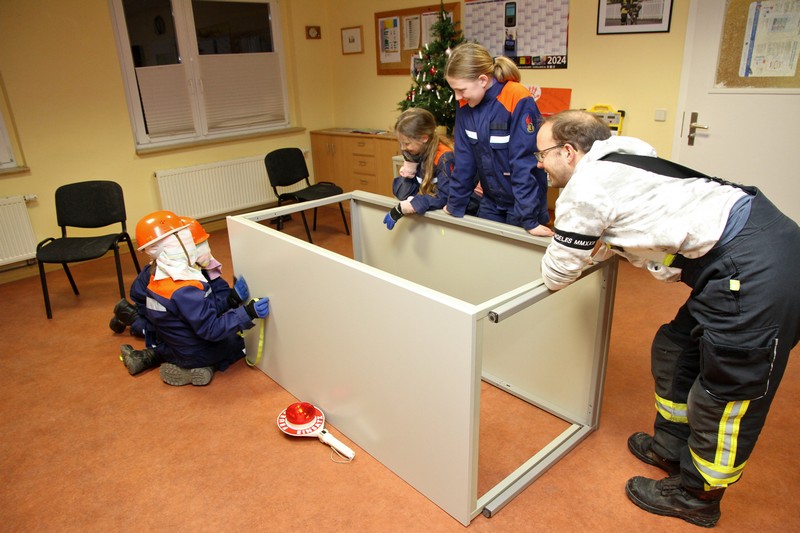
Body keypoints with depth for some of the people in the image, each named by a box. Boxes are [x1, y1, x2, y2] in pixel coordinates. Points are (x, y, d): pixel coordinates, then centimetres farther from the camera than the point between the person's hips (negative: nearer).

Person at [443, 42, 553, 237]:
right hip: (490, 203, 6)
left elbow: (524, 163, -23)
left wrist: (529, 219, -22)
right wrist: (454, 204, 4)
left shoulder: (518, 101, -22)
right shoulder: (466, 105, -4)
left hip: (522, 204, -5)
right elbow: (463, 160, 2)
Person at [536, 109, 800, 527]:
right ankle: (672, 446, 41)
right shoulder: (616, 161, 12)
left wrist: (558, 249, 15)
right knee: (675, 351, 21)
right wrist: (562, 237, 20)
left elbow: (557, 276, -4)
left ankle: (697, 496, 26)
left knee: (727, 390, 6)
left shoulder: (584, 188, -14)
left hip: (756, 271, -10)